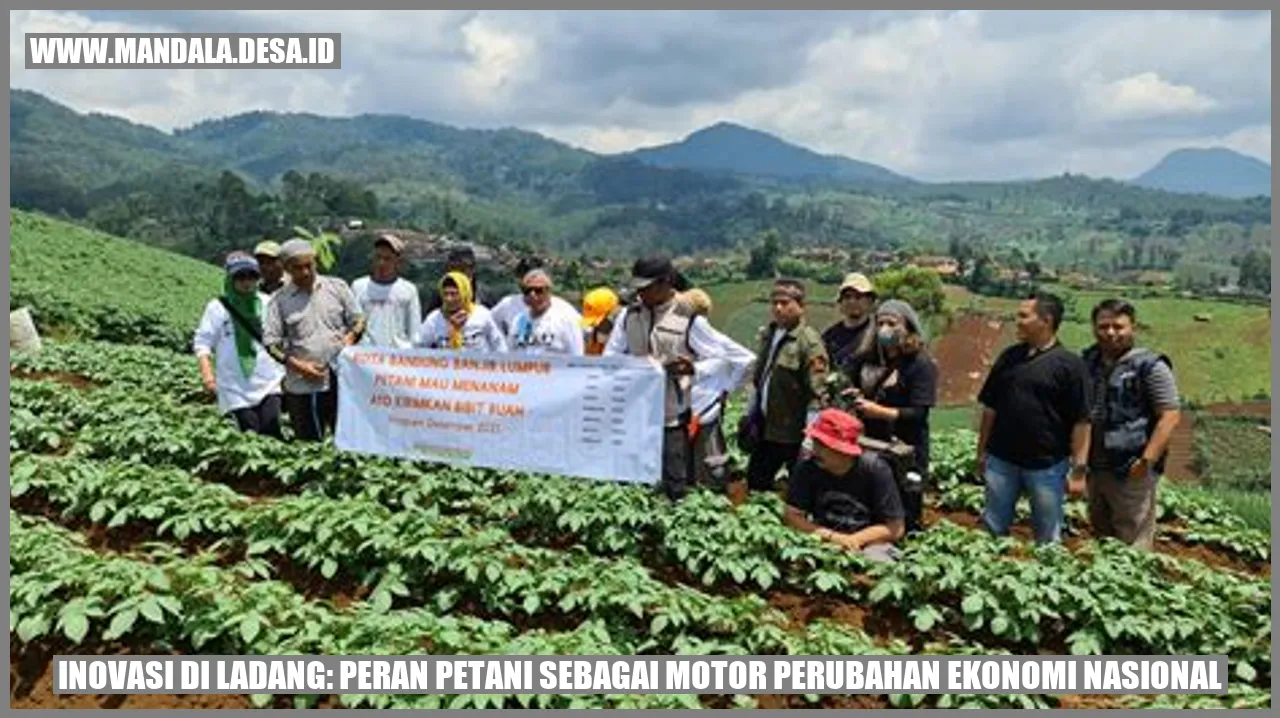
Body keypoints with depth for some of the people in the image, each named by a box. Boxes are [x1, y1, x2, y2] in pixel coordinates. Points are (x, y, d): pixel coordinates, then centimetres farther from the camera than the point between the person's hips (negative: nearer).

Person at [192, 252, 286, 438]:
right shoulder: (217, 308, 2)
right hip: (237, 389, 0)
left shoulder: (267, 303, 6)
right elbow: (202, 342, 2)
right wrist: (207, 373, -11)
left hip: (269, 382, 1)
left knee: (270, 430, -14)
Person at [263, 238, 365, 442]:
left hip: (340, 379, 1)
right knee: (308, 443, 8)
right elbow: (271, 343, 0)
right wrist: (298, 366, -12)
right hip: (303, 387, 0)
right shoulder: (280, 300, 3)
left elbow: (358, 320, 10)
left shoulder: (337, 287, 7)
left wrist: (350, 338, -11)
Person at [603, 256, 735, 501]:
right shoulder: (629, 314, 5)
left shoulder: (690, 319, -8)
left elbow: (717, 360, -4)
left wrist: (693, 370, -24)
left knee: (673, 487, 4)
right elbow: (611, 356, 13)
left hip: (672, 417, -4)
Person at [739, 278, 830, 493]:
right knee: (753, 484, 15)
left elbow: (817, 393, -19)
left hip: (792, 432, -8)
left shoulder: (809, 342, -15)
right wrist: (750, 415, 20)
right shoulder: (768, 334, 10)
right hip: (765, 428, 8)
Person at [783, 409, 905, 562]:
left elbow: (895, 528, -11)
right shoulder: (807, 468, -9)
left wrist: (853, 540, -20)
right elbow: (791, 516, -8)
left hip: (867, 543, -2)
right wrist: (831, 536, -20)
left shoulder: (875, 470, -15)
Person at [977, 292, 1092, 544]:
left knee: (1048, 537, 10)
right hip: (1001, 460, 4)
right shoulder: (1009, 357, 6)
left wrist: (1079, 469, -13)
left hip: (1047, 466, -4)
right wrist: (982, 450, 10)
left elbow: (1081, 422, -11)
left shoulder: (1070, 364, -9)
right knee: (992, 530, 12)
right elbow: (990, 408, 11)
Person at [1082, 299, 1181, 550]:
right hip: (1095, 469, 7)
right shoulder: (1089, 361, 8)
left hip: (1131, 472, -6)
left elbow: (1170, 416, -14)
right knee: (1100, 536, 22)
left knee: (1132, 545, 1)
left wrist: (1147, 460, -20)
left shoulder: (1150, 366, -10)